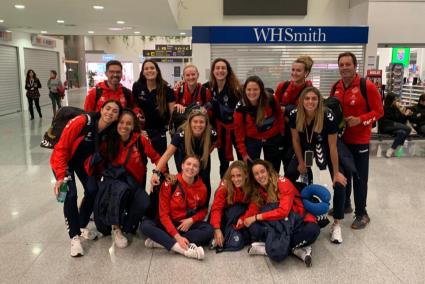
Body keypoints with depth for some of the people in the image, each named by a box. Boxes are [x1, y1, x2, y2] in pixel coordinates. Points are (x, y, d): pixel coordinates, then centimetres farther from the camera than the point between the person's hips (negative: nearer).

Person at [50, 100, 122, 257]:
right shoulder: (82, 121, -34)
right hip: (64, 159, -4)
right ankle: (74, 236, -3)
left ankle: (82, 226, 20)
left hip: (84, 161, 5)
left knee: (93, 191, -5)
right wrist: (60, 176, -28)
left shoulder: (112, 131, -19)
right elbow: (61, 148, -27)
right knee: (71, 194, -17)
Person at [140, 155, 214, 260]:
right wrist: (177, 236, -26)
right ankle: (185, 249, -38)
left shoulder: (202, 188, -8)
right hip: (169, 223, -2)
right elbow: (163, 213, -16)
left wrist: (191, 220, -14)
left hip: (188, 224, 2)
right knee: (145, 225, -29)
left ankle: (161, 241, -28)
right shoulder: (170, 183, -15)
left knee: (209, 230, -26)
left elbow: (204, 210, 8)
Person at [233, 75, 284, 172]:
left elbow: (279, 115, -1)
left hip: (273, 139, 1)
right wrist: (243, 152, -8)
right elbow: (239, 130, -10)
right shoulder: (241, 107, -20)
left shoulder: (271, 100, -22)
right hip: (252, 140, -1)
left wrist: (281, 131, 7)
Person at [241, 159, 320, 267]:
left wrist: (257, 217, -20)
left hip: (296, 221, -3)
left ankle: (268, 247, -27)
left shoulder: (283, 183, -12)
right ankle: (296, 248, -24)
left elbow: (283, 211, -21)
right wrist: (243, 219, -20)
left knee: (312, 229, -37)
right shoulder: (257, 191, 6)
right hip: (277, 224, 4)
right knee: (253, 227, -24)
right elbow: (252, 210, 0)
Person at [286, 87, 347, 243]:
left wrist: (336, 172, -18)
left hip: (325, 149, -3)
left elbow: (332, 147, -24)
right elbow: (296, 140, -9)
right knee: (288, 176, -7)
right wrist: (301, 162, -3)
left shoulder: (328, 117, -33)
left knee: (340, 184, -15)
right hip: (306, 148, 3)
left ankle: (337, 224, 0)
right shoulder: (294, 115, -24)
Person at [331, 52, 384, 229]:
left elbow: (378, 111, -11)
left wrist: (360, 120, -25)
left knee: (359, 178, 3)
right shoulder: (336, 87, 4)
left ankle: (361, 214, 16)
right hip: (340, 139, 6)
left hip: (360, 141, -5)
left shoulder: (367, 86, -13)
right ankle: (343, 205, 35)